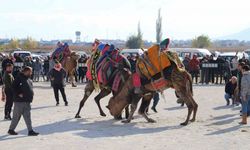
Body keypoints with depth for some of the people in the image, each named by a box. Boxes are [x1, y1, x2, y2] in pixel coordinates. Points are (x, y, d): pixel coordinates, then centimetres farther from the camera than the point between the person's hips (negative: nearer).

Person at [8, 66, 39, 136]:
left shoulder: (28, 79, 15)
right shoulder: (19, 78, -12)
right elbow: (13, 87, -17)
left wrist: (31, 94, 12)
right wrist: (18, 94, -19)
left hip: (27, 101, 8)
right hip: (19, 101, -8)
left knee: (27, 117, 6)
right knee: (16, 116, 2)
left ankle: (30, 131, 6)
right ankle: (11, 130, 15)